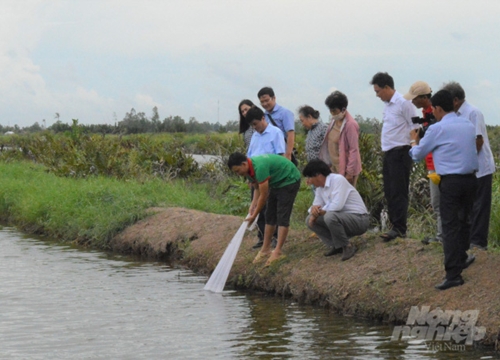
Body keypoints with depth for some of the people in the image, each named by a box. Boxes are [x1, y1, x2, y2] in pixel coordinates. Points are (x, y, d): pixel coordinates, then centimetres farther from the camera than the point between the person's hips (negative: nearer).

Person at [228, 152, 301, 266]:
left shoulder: (259, 167, -34)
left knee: (282, 217, -14)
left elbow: (264, 195, -27)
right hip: (276, 183, 10)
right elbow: (258, 189, 10)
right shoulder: (249, 170, -5)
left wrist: (254, 215, -17)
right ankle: (266, 249, 15)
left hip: (289, 180, -10)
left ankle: (278, 252, -14)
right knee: (270, 216, 9)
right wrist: (253, 206, -6)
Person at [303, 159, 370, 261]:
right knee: (310, 220, 0)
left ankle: (347, 246, -14)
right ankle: (336, 245, 4)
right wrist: (314, 209, -18)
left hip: (359, 219, -9)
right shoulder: (320, 187, 8)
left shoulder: (338, 180, -19)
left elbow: (337, 205, -28)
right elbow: (317, 205, 7)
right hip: (342, 218, 9)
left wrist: (319, 211, -15)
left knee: (330, 216, -36)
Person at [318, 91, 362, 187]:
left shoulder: (350, 124, -17)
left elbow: (354, 150, -19)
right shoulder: (334, 121, 9)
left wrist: (350, 173, -19)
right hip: (334, 169, 8)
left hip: (345, 170, -8)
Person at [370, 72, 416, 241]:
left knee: (398, 192, -9)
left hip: (400, 153, -9)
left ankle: (399, 228, -9)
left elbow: (415, 128, -14)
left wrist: (411, 149, -13)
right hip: (388, 153, 9)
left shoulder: (404, 103, -12)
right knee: (389, 192, 10)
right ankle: (396, 226, 15)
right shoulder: (388, 105, 16)